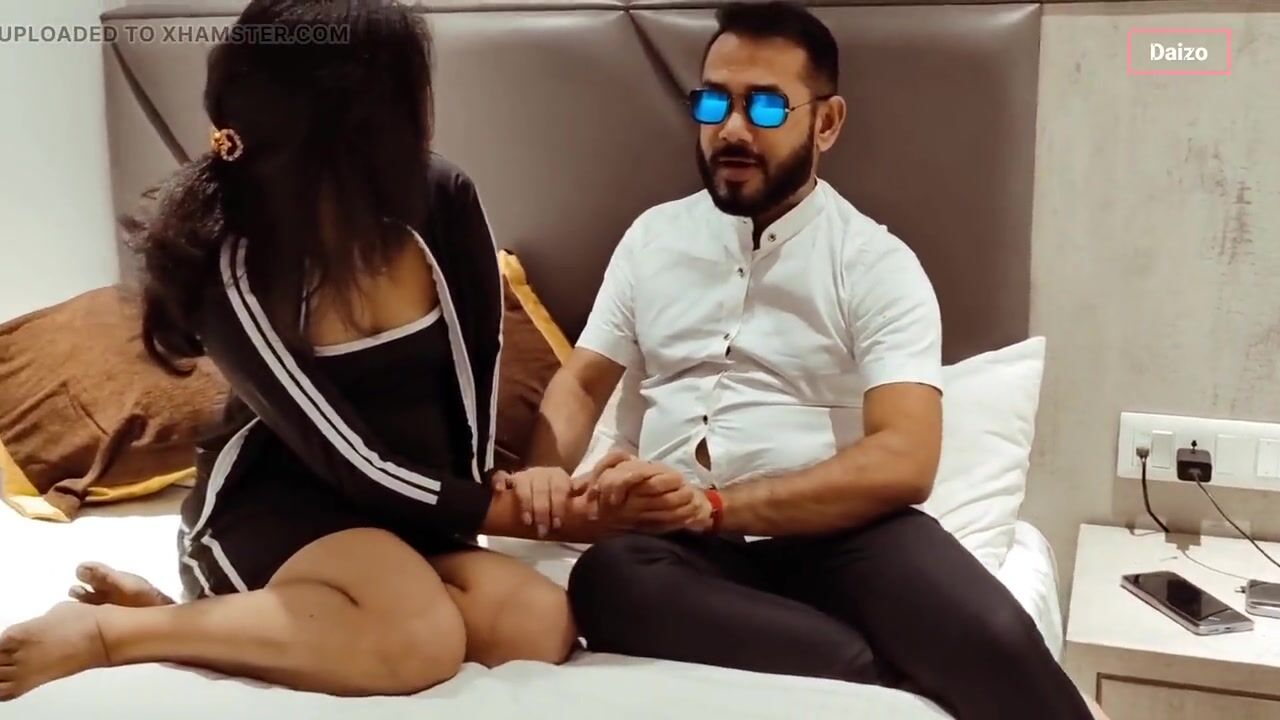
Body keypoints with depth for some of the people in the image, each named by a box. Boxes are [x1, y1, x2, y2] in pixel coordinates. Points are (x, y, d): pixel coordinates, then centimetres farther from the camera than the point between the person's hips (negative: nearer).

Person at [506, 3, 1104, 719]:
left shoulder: (877, 263, 0)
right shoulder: (654, 235, 15)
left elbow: (904, 460, -11)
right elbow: (582, 383, 16)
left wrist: (718, 505, -22)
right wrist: (545, 474, -8)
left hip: (839, 531, -3)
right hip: (685, 539, 4)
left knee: (993, 636, -34)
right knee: (607, 576, -33)